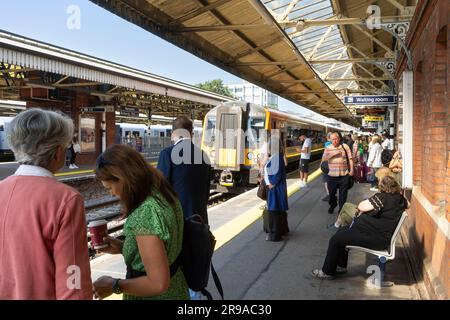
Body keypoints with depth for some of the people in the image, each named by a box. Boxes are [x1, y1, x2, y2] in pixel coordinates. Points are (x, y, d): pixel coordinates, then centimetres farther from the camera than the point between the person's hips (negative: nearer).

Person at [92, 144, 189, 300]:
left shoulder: (145, 214, -29)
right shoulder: (164, 196, -3)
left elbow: (158, 283, -27)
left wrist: (114, 285, -16)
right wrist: (123, 247, 4)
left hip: (156, 295, -8)